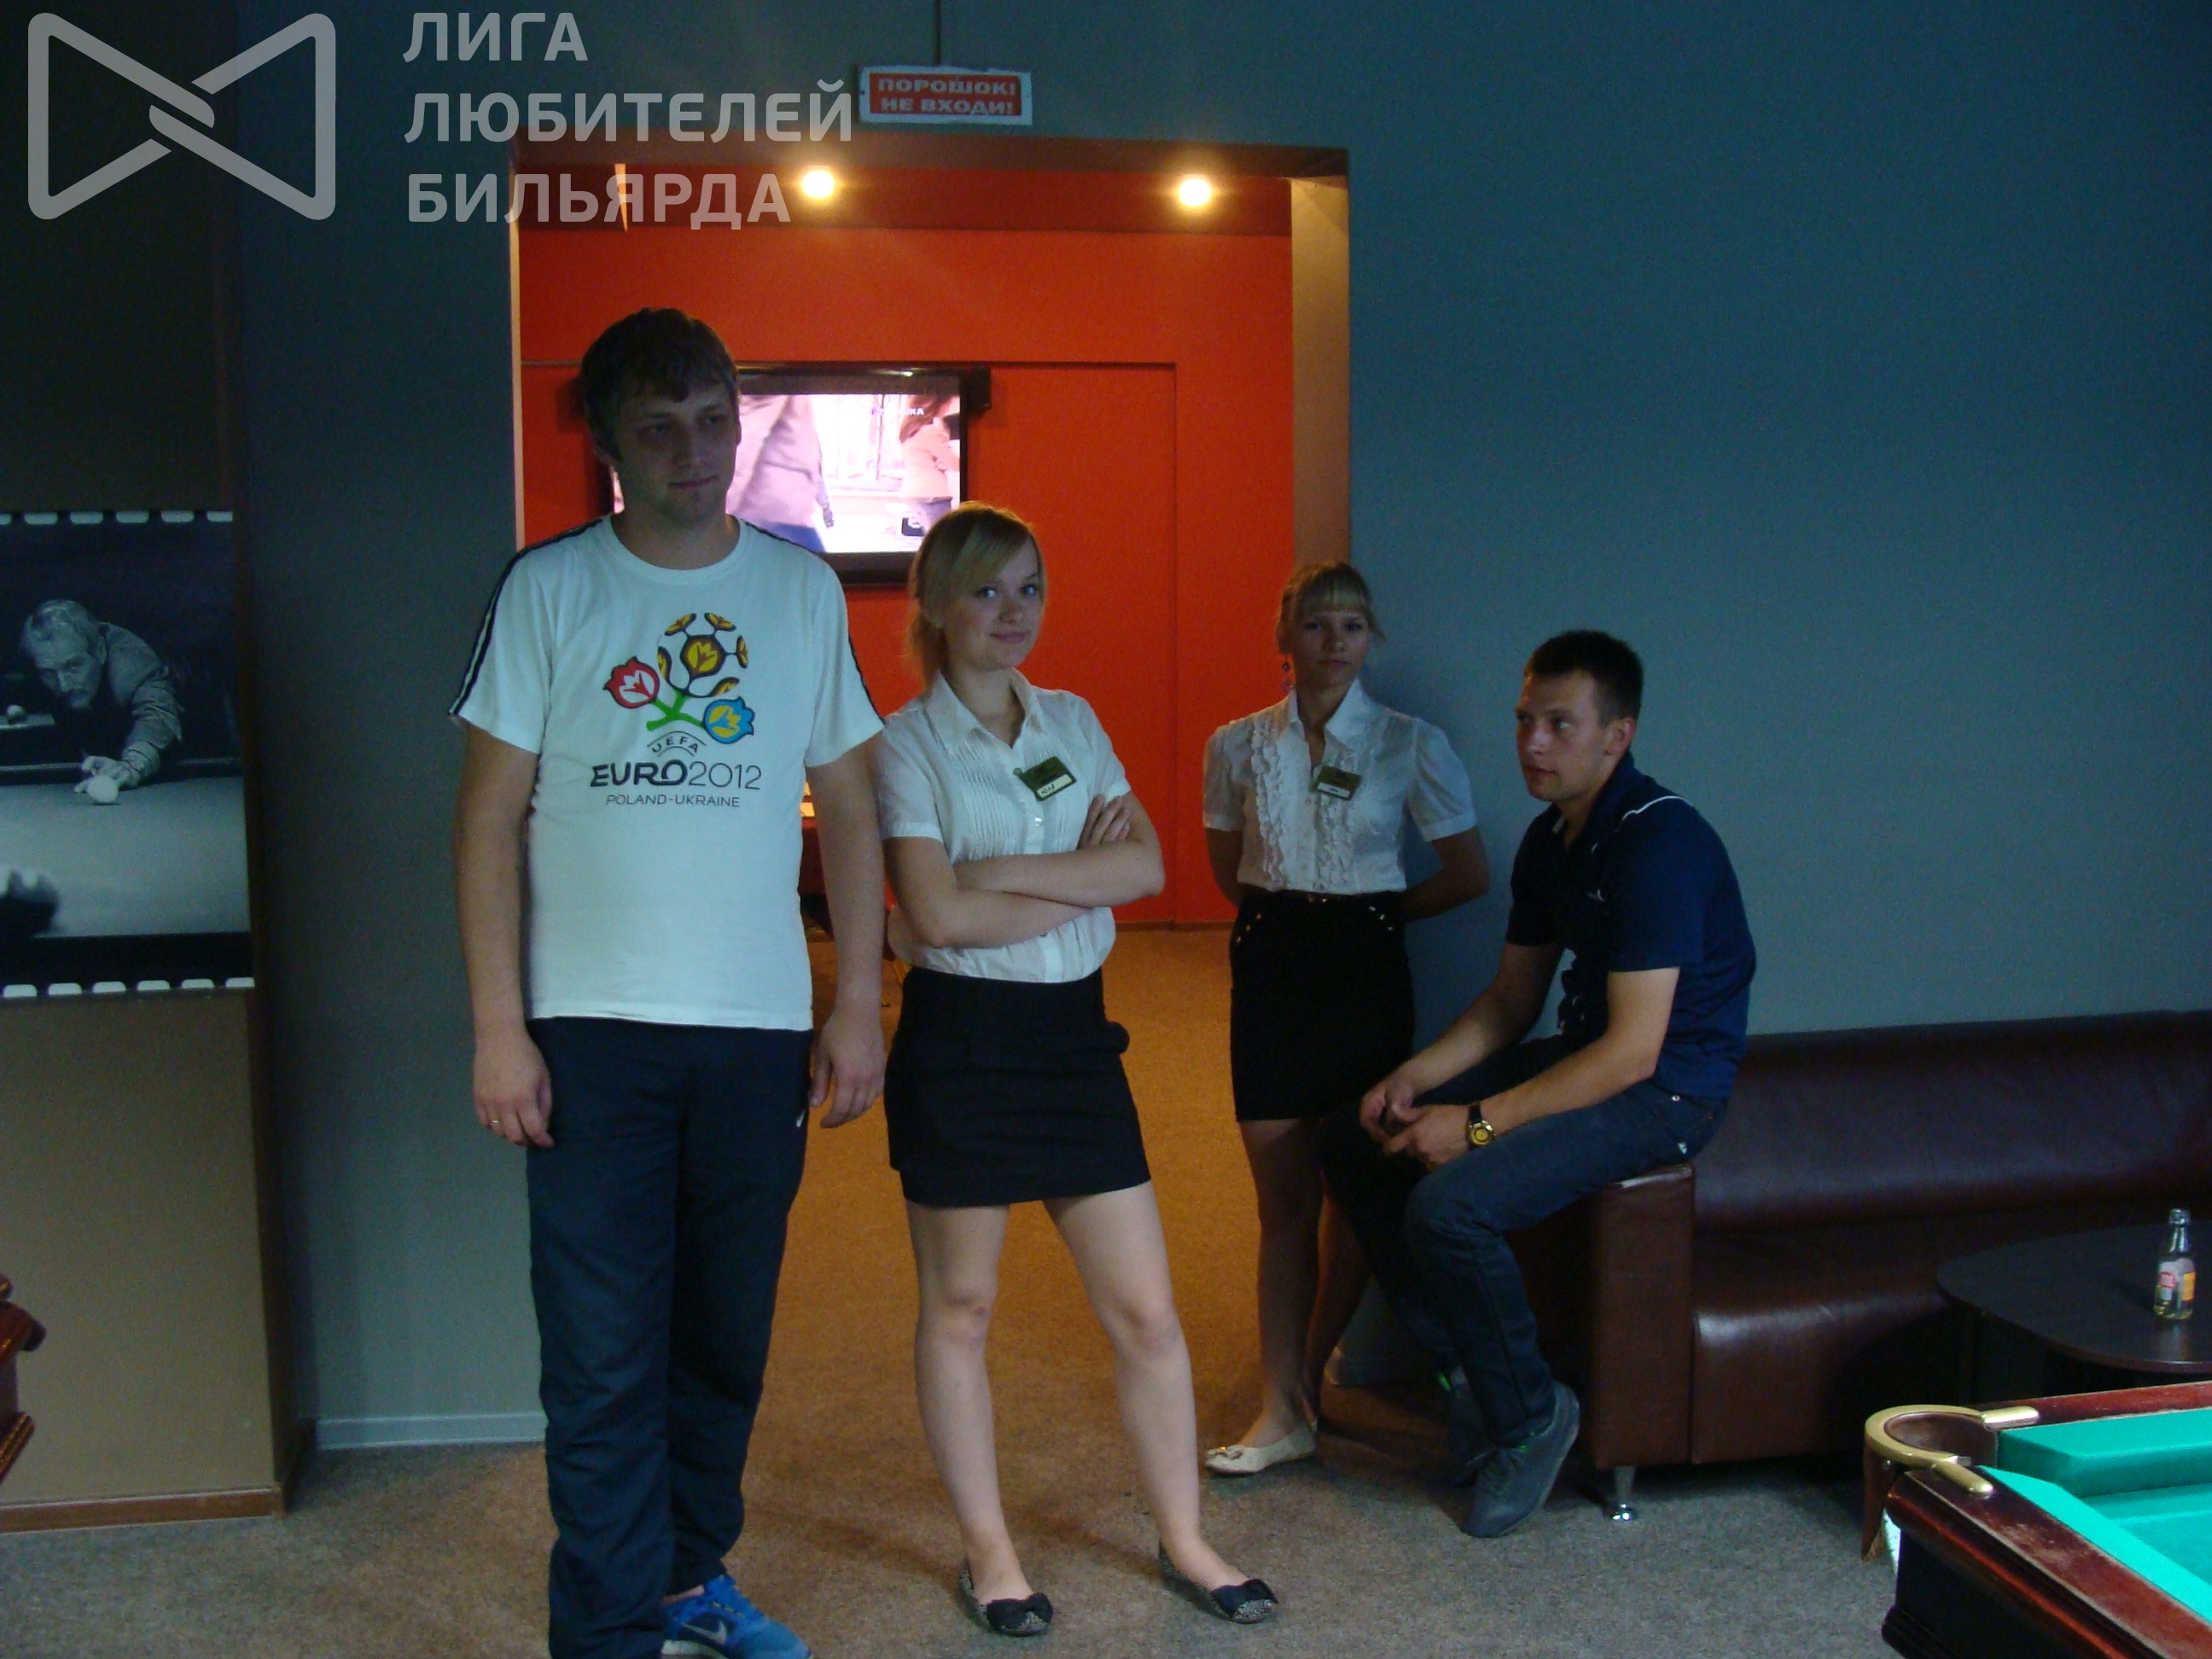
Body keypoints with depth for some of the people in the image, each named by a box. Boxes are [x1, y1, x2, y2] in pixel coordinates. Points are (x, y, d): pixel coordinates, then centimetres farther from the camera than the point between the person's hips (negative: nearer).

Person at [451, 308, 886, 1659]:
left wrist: (861, 1004, 3)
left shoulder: (801, 588, 7)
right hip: (592, 1028, -2)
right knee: (605, 1357, 0)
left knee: (727, 1342, 14)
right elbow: (491, 815, -2)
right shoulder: (549, 588, 0)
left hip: (760, 1030, 3)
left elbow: (849, 808, 9)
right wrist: (499, 1027, -8)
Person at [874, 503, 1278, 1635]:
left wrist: (995, 875, -13)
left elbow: (1147, 866, -3)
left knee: (1145, 1308, 7)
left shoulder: (1074, 722, 10)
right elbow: (937, 916, -17)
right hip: (961, 1042, -4)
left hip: (1075, 1033, 5)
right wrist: (1081, 881, -9)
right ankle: (987, 1552, 26)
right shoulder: (908, 743, -5)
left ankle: (1184, 1541, 23)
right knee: (959, 1307, 9)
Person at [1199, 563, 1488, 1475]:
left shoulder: (1411, 744, -4)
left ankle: (1307, 1377, 26)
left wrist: (1374, 912, 8)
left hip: (1366, 964, -1)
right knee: (1282, 1198, 3)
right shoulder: (1238, 746, 2)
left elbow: (1468, 875, 3)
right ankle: (1285, 1408, 9)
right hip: (1270, 964, 1)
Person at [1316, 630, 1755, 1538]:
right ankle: (1460, 1359, 12)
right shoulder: (1552, 838, 7)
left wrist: (1478, 1122, -23)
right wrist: (1415, 1077, -3)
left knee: (1450, 1204, -29)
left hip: (1665, 1090, -9)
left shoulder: (1659, 843, -22)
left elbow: (1633, 1053, -26)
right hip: (1585, 1055, 10)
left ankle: (1529, 1412, -3)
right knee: (1352, 1138, 4)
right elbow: (1511, 1001, 13)